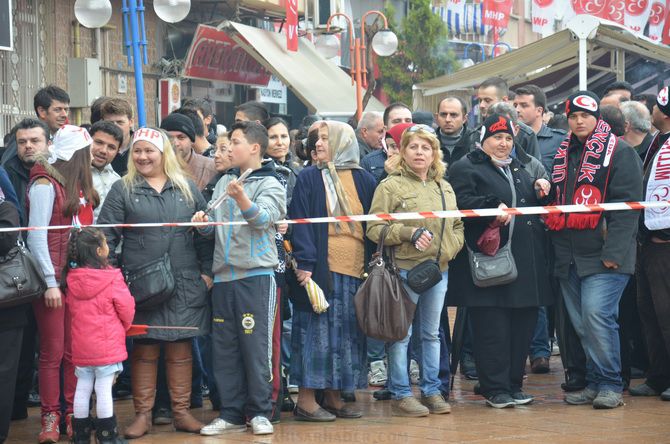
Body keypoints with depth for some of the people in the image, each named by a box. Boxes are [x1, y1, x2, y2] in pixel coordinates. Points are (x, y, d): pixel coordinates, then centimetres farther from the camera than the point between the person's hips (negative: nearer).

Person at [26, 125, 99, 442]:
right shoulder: (45, 185, -8)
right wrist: (50, 282, -15)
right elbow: (36, 237, -12)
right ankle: (50, 417, 7)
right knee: (53, 352, 0)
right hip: (55, 280, -6)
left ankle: (73, 415, 11)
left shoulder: (79, 184, 12)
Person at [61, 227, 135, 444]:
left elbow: (72, 309, 12)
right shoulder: (112, 278, -13)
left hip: (81, 347, 5)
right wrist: (125, 325, 11)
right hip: (108, 344, -5)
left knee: (82, 389, 11)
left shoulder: (70, 280, 1)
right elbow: (126, 307, -9)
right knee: (104, 389, -1)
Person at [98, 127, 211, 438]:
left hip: (184, 284, 2)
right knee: (144, 350, 1)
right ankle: (142, 415, 7)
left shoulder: (186, 188, 10)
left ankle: (181, 412, 12)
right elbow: (106, 235, -1)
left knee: (180, 349, 5)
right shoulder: (122, 190, 4)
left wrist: (207, 271, 5)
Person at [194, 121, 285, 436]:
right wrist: (204, 223, -5)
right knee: (224, 348, 6)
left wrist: (241, 198, -35)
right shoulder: (224, 182, 15)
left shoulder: (270, 185, -1)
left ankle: (260, 412, 5)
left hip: (256, 275, -5)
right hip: (223, 276, 6)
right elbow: (215, 228, 17)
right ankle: (231, 413, 13)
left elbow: (262, 219, -18)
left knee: (256, 345, -3)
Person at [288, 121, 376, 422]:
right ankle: (306, 400, 0)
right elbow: (300, 222, -3)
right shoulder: (308, 179, 3)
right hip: (321, 268, -3)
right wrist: (304, 263, -14)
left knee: (347, 333, 5)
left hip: (354, 269, 3)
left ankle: (333, 397, 13)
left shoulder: (363, 180, 10)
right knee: (317, 329, -4)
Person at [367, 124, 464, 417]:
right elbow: (374, 229, -10)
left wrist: (450, 248, 4)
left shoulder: (444, 188, 15)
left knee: (431, 333, 12)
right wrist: (409, 233, -19)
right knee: (401, 334, -2)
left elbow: (457, 225, 22)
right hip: (405, 269, -6)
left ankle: (432, 391, 19)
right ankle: (401, 395, 5)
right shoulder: (391, 186, -4)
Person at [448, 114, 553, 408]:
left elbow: (536, 205, 35)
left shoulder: (519, 168, 24)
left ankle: (514, 384, 17)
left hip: (526, 262, 7)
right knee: (492, 328, -7)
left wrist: (542, 190, 14)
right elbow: (461, 204, -16)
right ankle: (495, 389, -1)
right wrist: (493, 207, -28)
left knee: (523, 324, 8)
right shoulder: (466, 168, -1)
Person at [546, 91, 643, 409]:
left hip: (602, 256, -7)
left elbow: (626, 206, -11)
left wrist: (613, 251, -19)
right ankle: (593, 383, 15)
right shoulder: (563, 155, 17)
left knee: (596, 315, -16)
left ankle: (610, 385, -7)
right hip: (568, 257, 7)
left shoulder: (619, 153, -4)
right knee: (580, 323, 7)